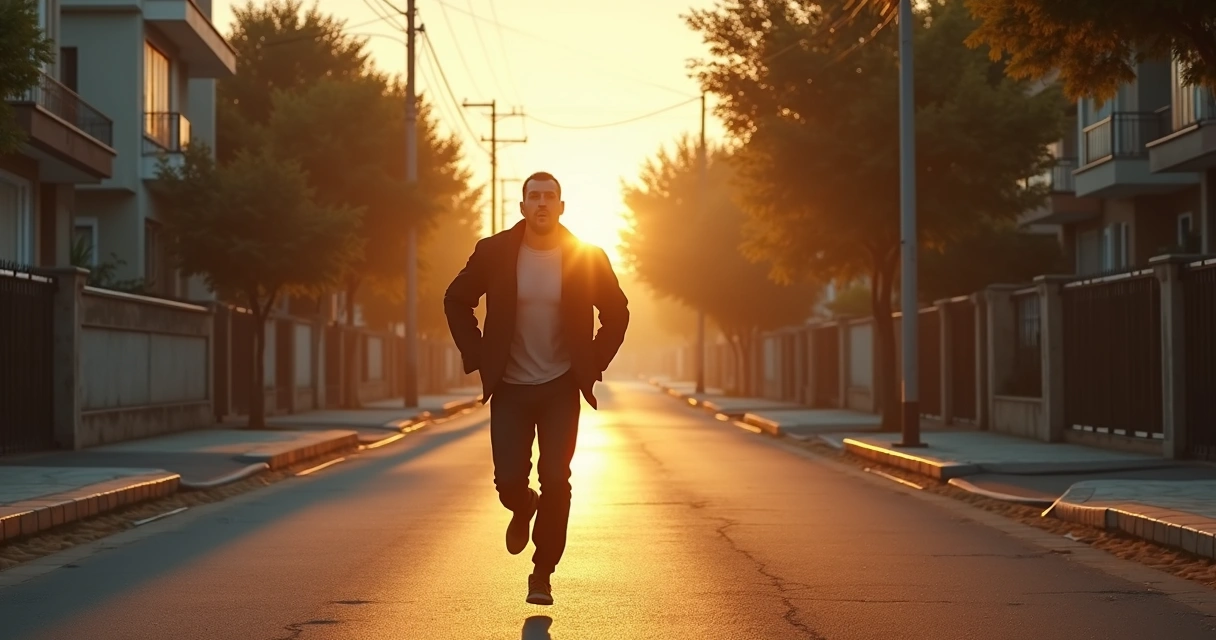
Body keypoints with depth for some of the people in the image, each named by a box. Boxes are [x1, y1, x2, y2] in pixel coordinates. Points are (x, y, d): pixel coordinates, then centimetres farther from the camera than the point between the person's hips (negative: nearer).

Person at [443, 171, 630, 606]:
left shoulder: (587, 259, -5)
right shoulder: (494, 253, -4)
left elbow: (617, 313, 9)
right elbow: (456, 301, 8)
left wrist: (593, 365, 1)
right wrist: (478, 357, 1)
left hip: (561, 389, 0)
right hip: (510, 389, 0)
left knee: (556, 481, -9)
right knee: (509, 481, -8)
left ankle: (543, 573, 8)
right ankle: (523, 508, 31)